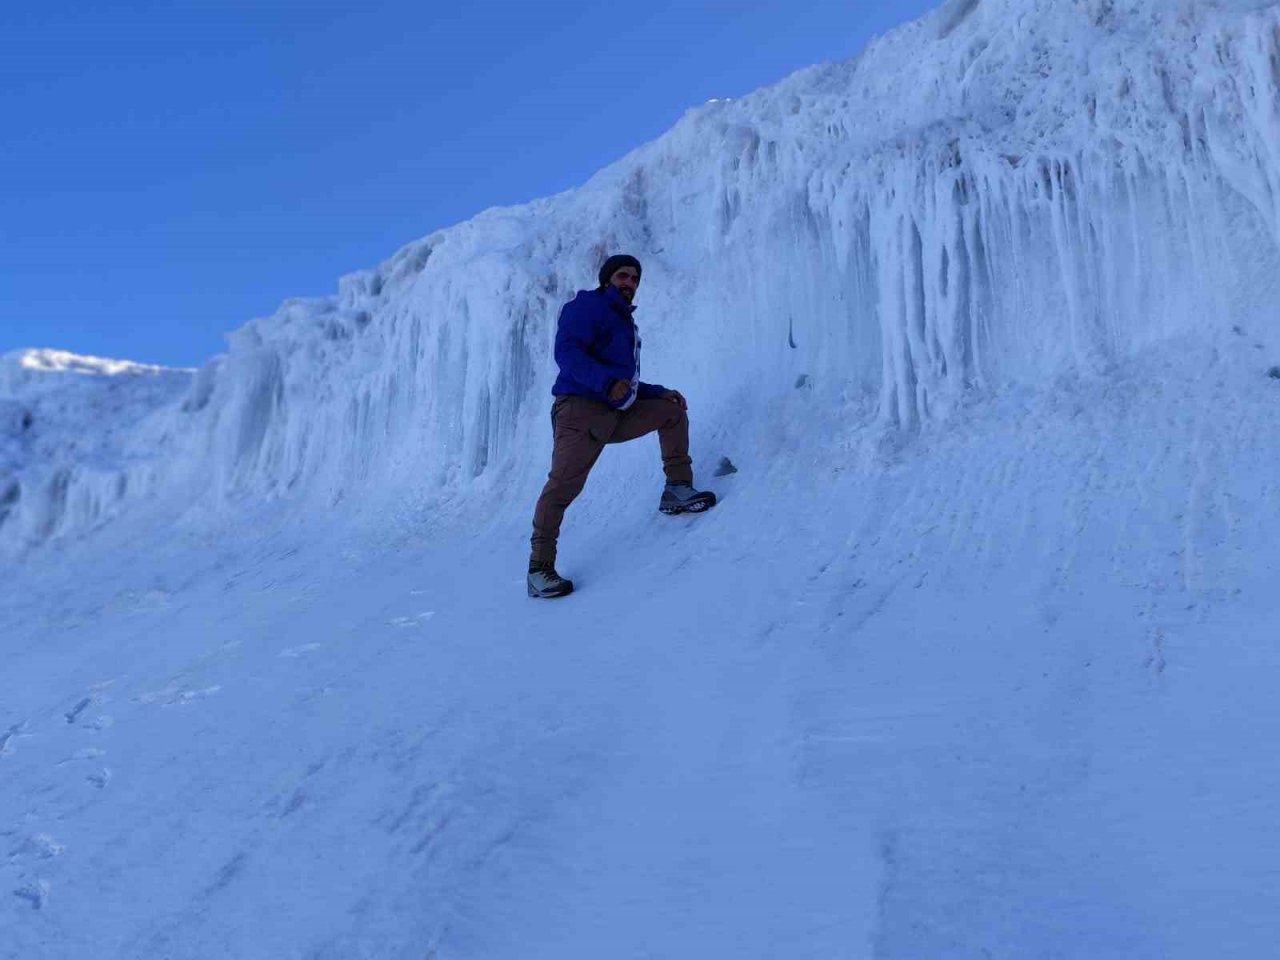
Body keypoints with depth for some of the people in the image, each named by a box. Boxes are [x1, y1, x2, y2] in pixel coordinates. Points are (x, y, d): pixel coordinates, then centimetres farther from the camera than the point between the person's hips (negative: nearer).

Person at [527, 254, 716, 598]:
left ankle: (677, 489, 10)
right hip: (581, 409, -9)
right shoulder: (587, 306, -1)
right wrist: (608, 382, -30)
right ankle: (539, 568, -13)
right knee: (562, 485, -18)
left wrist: (659, 391, 18)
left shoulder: (624, 324, 27)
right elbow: (567, 352, -18)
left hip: (618, 414, 9)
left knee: (672, 409, 9)